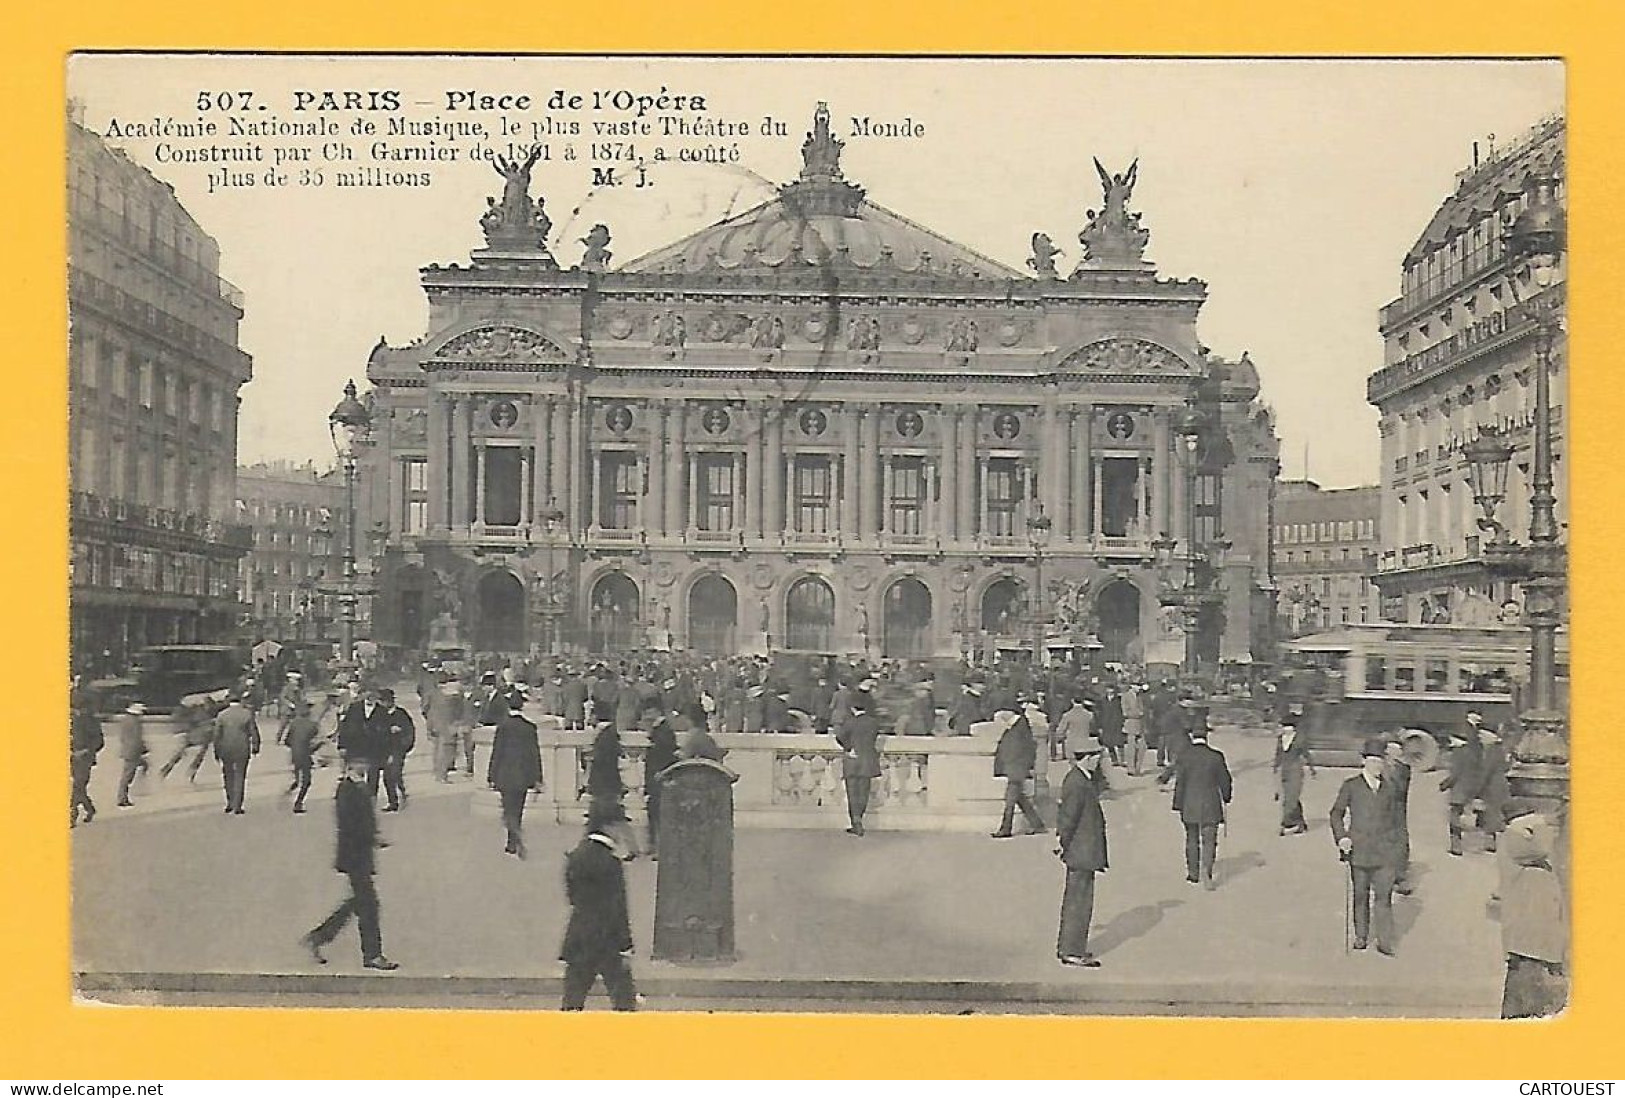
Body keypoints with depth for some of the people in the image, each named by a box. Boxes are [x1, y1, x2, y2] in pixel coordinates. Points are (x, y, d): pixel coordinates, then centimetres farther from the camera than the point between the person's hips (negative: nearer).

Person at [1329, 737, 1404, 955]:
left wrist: (1394, 842, 15)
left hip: (1384, 850, 1)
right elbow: (1337, 813, 6)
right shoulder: (1351, 786, 1)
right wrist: (1341, 837, -6)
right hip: (1359, 849, -1)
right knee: (1361, 895, 9)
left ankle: (1385, 942, 1)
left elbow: (1391, 815, 18)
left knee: (1384, 896, -4)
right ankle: (1361, 936, 24)